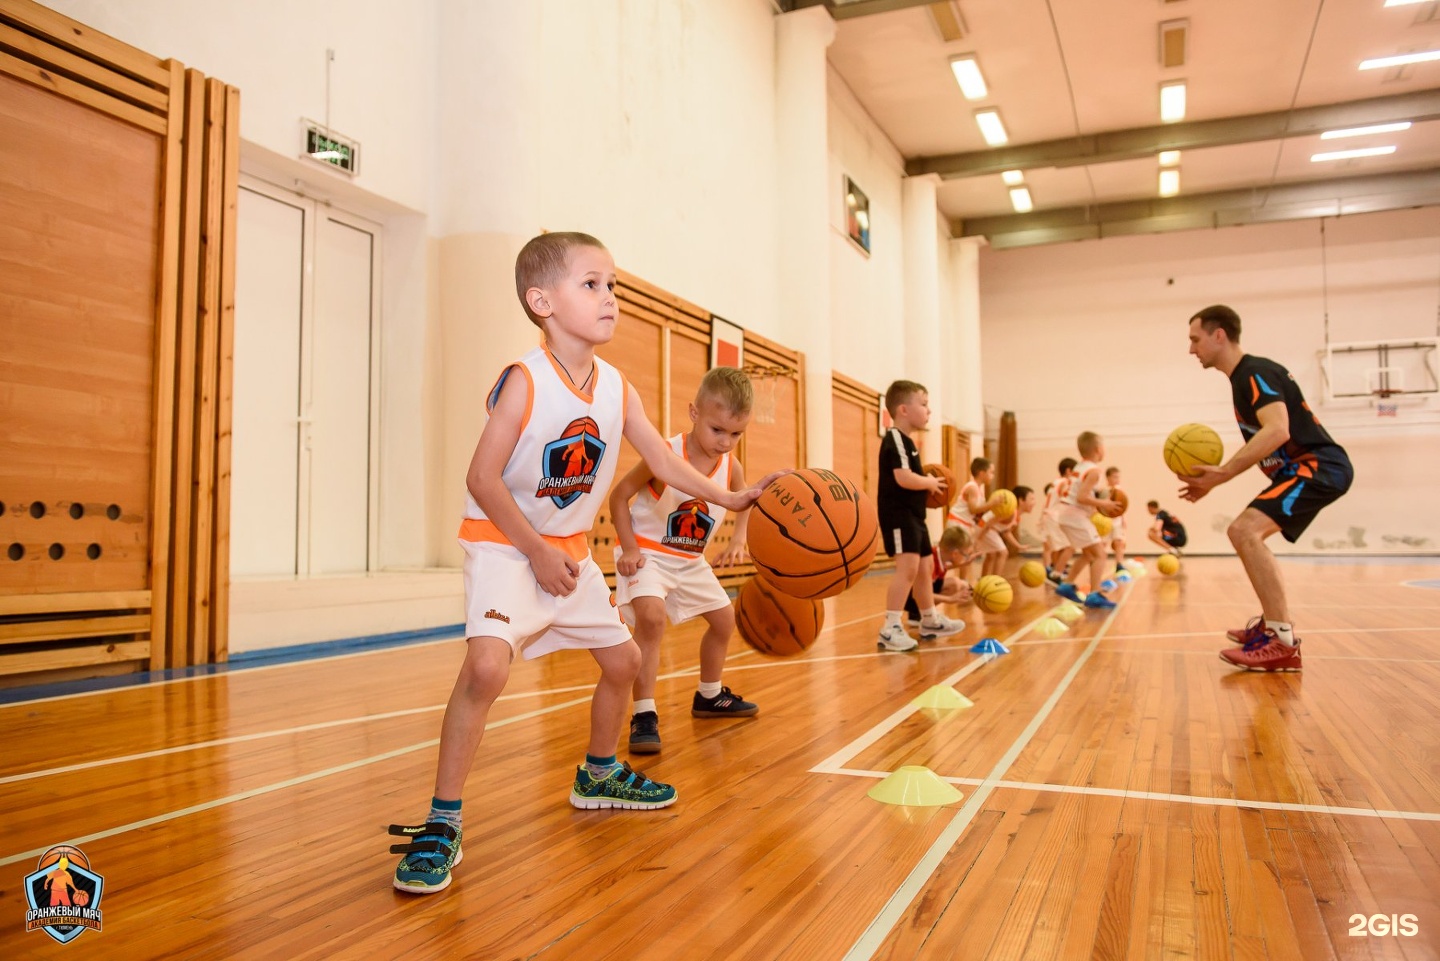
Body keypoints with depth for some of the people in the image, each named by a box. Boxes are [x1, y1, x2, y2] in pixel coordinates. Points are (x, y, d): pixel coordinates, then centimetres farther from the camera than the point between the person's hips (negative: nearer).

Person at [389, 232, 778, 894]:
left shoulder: (616, 388, -2)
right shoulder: (525, 381, -21)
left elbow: (663, 461, 6)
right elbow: (482, 478, -21)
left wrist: (730, 499, 1)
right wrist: (537, 553, -21)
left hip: (570, 550, 7)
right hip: (505, 545, -7)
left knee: (622, 660, 14)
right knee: (488, 662, -28)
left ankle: (598, 775, 39)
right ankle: (442, 822, -12)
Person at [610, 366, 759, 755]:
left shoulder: (732, 468, -11)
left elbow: (745, 505, 7)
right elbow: (619, 496, -18)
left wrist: (738, 540, -12)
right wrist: (629, 548, -24)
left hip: (690, 560, 7)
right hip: (647, 553, -7)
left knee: (724, 619, 16)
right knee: (651, 615, -31)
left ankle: (709, 696, 40)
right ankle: (644, 715, -21)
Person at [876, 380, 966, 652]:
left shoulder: (906, 441, 18)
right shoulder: (895, 439, -15)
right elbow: (903, 478, -27)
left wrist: (928, 483, 7)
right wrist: (930, 483, -11)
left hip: (912, 515, 11)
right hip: (898, 514, -11)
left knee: (922, 568, 19)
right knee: (907, 566, -20)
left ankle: (930, 621, 32)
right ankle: (890, 629, -20)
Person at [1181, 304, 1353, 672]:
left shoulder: (1255, 372, -16)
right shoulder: (1245, 377, 16)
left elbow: (1277, 431, -32)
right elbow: (1262, 443, 21)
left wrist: (1222, 475, -31)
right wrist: (1217, 475, 9)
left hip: (1320, 466, -11)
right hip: (1305, 468, 11)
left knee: (1245, 530, -27)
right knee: (1246, 533, 24)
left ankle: (1283, 643, -26)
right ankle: (1272, 622, 29)